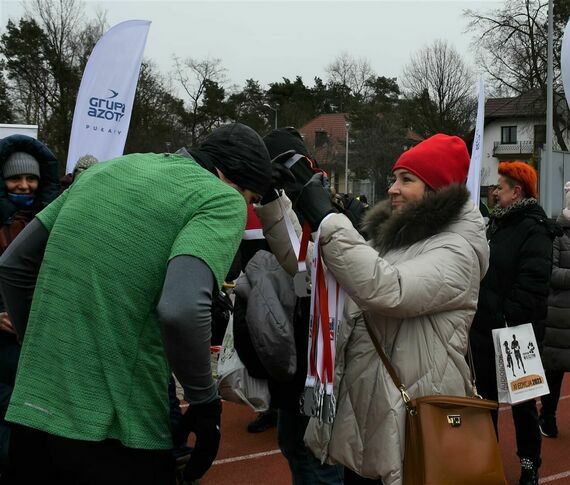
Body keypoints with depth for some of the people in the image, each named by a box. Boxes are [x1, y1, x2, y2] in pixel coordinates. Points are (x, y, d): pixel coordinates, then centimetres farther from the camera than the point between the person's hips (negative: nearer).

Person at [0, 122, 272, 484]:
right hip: (115, 432, -6)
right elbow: (182, 309, -25)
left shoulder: (108, 168, 13)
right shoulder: (223, 200, -6)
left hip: (30, 411, 6)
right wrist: (205, 400, -11)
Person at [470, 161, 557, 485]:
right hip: (485, 328, 8)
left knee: (522, 400, 7)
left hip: (514, 332, -8)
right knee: (486, 395, 17)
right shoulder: (498, 223, 13)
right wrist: (478, 315, 12)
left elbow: (532, 283, -23)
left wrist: (511, 321, -25)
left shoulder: (534, 228, -14)